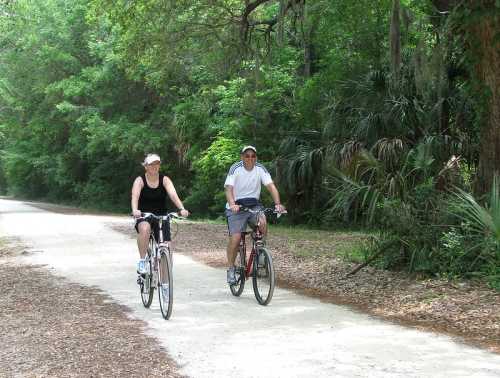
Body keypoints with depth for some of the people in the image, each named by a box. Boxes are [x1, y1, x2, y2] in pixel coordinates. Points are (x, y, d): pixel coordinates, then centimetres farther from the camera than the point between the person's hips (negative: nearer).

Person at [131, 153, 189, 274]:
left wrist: (182, 209, -39)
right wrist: (135, 210, -47)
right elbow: (135, 196, -26)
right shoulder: (140, 180, -8)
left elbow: (173, 195, -20)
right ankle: (142, 261, -26)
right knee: (144, 229, -37)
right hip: (144, 216, -2)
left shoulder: (165, 180, -4)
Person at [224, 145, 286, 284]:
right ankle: (231, 269, 2)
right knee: (235, 238, -15)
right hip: (236, 206, -2)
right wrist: (232, 204, -43)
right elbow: (229, 188, -24)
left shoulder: (260, 169, -6)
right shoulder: (235, 169, -13)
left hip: (254, 205, 2)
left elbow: (271, 186, -15)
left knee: (262, 223, -28)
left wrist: (277, 203, -32)